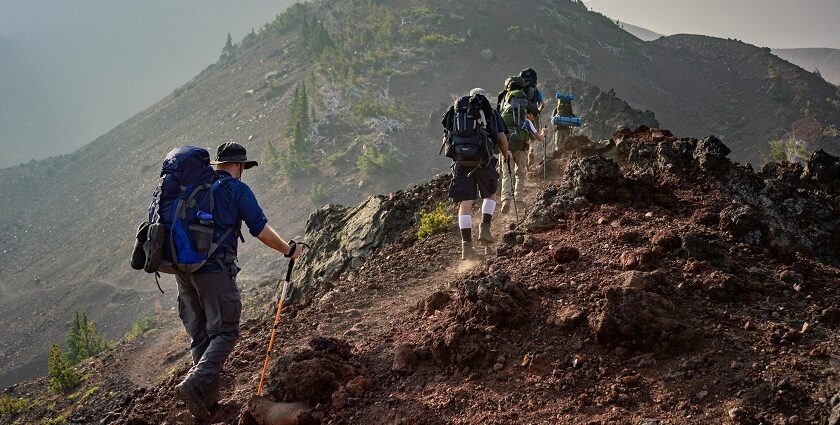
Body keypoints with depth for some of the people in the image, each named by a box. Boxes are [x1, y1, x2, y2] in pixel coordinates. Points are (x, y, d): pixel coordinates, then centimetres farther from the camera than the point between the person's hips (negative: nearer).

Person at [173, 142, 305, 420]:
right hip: (215, 270, -6)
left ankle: (208, 397, 14)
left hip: (183, 269, 6)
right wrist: (289, 250, 9)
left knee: (199, 335, 13)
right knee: (225, 333, -1)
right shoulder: (237, 189, -2)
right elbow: (262, 231, -6)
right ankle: (194, 384, -21)